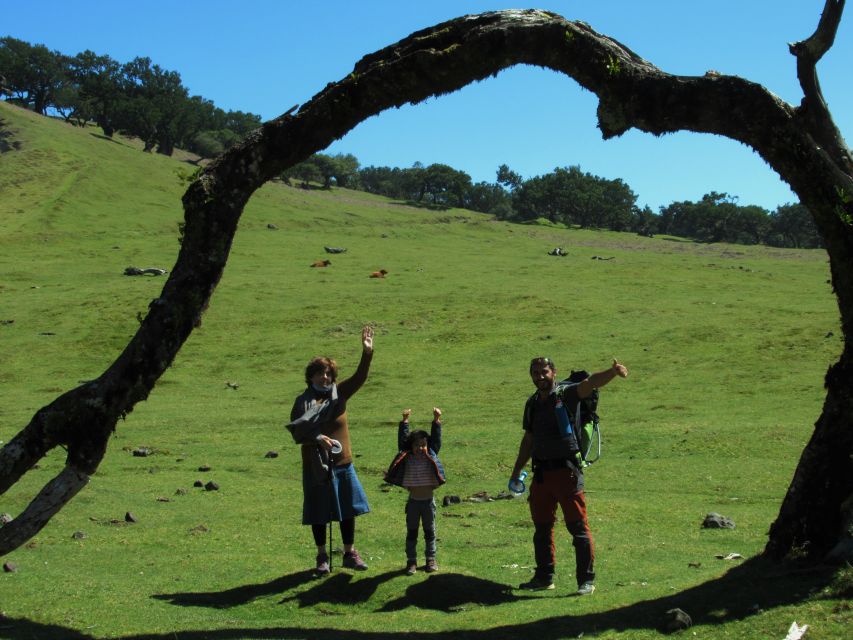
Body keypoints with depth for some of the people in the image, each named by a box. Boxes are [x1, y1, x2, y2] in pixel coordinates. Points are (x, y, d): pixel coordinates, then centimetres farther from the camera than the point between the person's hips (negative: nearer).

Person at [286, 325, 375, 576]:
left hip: (342, 463, 2)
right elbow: (296, 431, -9)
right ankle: (322, 557, 21)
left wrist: (367, 353, -27)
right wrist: (317, 438, -25)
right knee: (318, 513, 7)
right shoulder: (303, 402, -3)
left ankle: (350, 554, 22)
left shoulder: (339, 394, 1)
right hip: (315, 465, -2)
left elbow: (359, 377, -12)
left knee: (347, 510, 8)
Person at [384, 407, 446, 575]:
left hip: (428, 501, 0)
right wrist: (404, 421, -15)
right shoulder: (407, 458, -4)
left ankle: (431, 559, 21)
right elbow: (402, 439, -8)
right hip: (413, 501, 0)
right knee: (411, 532, 7)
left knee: (430, 531, 11)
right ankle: (411, 560, 15)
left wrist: (436, 420, -17)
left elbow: (436, 439, -7)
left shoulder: (431, 457, -2)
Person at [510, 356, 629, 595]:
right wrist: (516, 471, 24)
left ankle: (586, 580, 1)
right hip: (541, 473, 7)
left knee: (578, 526, -4)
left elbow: (591, 383, -25)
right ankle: (544, 577, 27)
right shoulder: (532, 403, 13)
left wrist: (613, 372, -44)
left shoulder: (566, 395, -6)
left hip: (566, 470, -7)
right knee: (541, 526, 15)